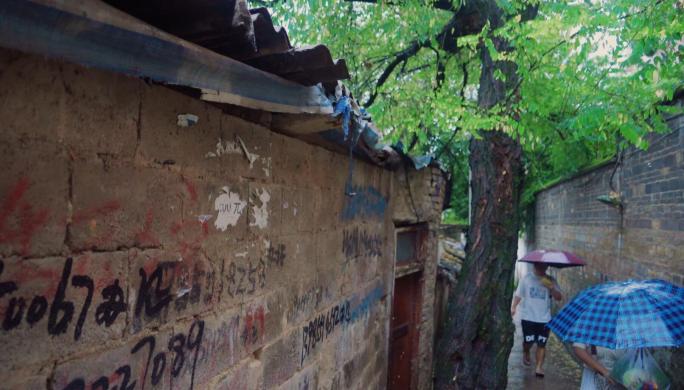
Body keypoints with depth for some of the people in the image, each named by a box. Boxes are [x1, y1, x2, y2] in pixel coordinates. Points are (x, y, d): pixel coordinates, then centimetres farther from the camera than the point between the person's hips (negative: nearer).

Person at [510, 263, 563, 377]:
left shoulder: (550, 281, 2)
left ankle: (539, 367, 11)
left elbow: (559, 297, -3)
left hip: (544, 319, 1)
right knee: (528, 341, 1)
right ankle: (526, 353, 33)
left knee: (541, 344, 2)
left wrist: (551, 288, -21)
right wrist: (513, 307, -9)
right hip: (528, 317, -1)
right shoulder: (526, 278, 0)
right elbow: (518, 294, 4)